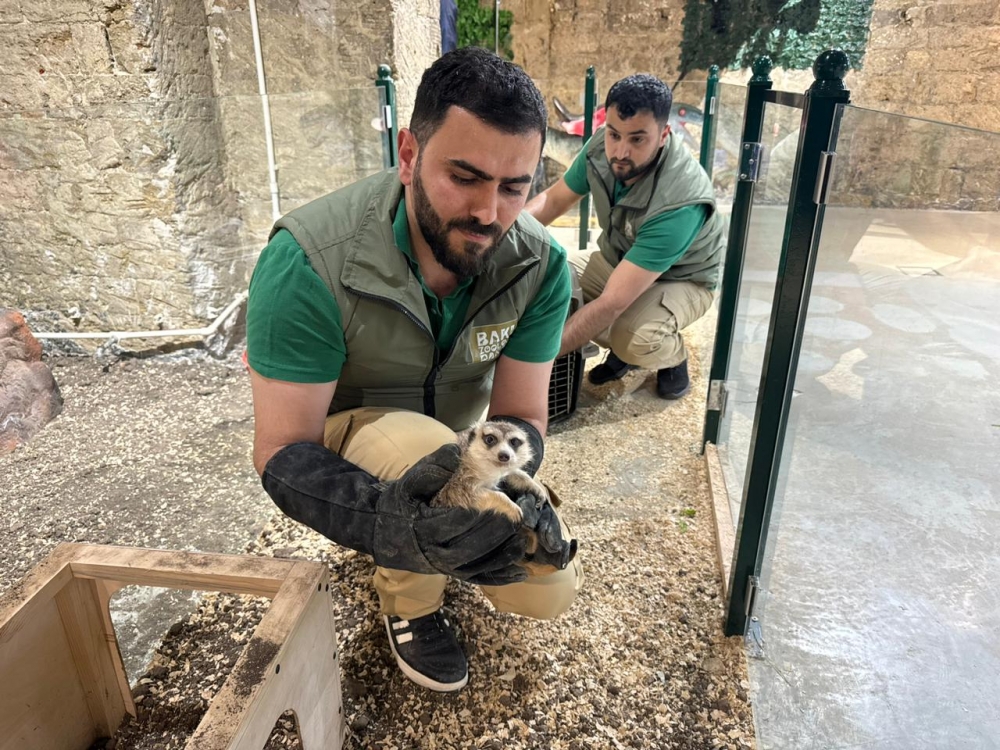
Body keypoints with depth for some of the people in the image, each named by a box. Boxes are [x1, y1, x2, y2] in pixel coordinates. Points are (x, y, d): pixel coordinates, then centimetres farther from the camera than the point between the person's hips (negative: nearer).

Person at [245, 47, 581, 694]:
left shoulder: (540, 266, -22)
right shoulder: (309, 262, -33)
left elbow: (520, 416, -17)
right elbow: (283, 451, -31)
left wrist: (509, 491, -41)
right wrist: (385, 520, -51)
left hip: (459, 428, 4)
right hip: (340, 429, -3)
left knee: (551, 591, -4)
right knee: (423, 447, -39)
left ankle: (450, 538, 28)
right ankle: (409, 599, -4)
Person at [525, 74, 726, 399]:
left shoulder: (680, 202, -39)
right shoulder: (602, 147, -21)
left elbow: (612, 303, -42)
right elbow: (554, 199, -3)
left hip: (680, 279, -6)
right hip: (618, 259, 6)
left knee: (635, 341, -37)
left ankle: (672, 356, 3)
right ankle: (624, 347, 6)